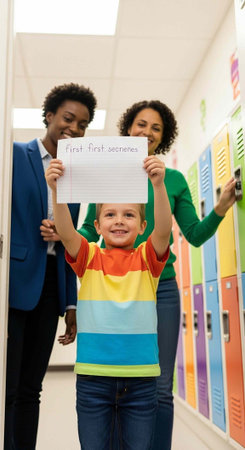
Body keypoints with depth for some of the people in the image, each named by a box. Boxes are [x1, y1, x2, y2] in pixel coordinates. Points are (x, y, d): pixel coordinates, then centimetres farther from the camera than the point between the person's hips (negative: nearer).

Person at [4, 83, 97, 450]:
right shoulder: (15, 154, 0)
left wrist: (72, 303, 13)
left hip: (49, 286, 5)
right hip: (14, 280, -5)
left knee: (30, 389, 11)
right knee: (8, 389, -5)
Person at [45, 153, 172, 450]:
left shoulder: (147, 258, 3)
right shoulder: (89, 258, 4)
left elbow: (164, 229, -15)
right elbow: (66, 232, -14)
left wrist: (158, 185, -29)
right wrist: (56, 190, -28)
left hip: (140, 375, 0)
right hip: (93, 374, 0)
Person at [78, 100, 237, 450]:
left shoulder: (174, 180, 8)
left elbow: (195, 235, 8)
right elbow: (90, 230, 8)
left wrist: (221, 208, -8)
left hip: (161, 289, 1)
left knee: (160, 389, 4)